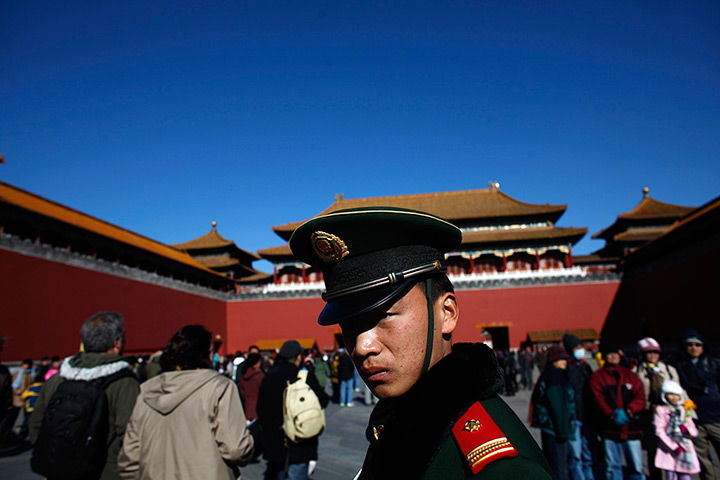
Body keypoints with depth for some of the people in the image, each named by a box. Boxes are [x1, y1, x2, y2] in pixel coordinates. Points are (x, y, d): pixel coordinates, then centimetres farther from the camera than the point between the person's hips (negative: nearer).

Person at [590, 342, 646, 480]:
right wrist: (612, 415, -20)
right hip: (609, 429, -1)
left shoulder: (630, 375, 12)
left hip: (631, 428, 2)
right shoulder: (597, 377, 4)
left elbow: (640, 398, 1)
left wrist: (627, 411, -15)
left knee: (636, 467, 4)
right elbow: (599, 400, -5)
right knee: (612, 466, 5)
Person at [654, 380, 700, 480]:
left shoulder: (684, 411, 14)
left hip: (685, 449, 4)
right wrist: (673, 447, -13)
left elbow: (694, 432, 12)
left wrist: (687, 430, -12)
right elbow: (659, 431, -6)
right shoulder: (660, 410, 1)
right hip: (668, 449, -3)